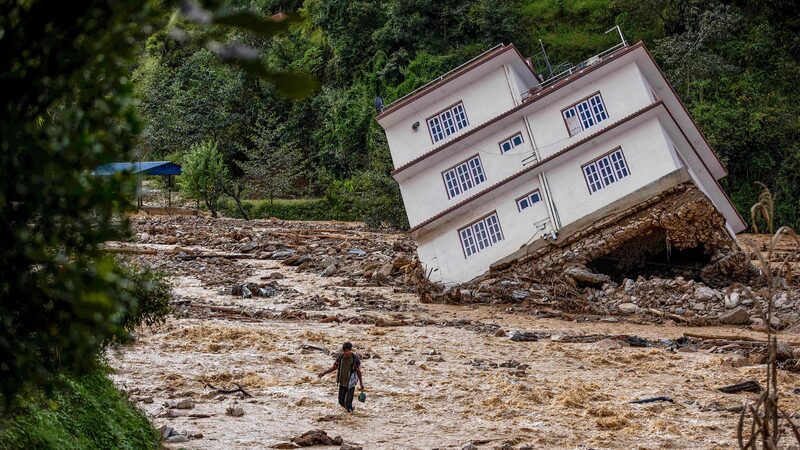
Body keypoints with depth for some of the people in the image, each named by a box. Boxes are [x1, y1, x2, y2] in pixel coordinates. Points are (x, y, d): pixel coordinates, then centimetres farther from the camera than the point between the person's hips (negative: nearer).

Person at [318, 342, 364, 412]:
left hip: (350, 384, -4)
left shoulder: (355, 359, -19)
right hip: (342, 383, 4)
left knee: (348, 403, -8)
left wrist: (361, 383, -2)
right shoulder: (340, 357, -9)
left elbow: (358, 372, -8)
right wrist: (324, 373, -3)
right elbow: (334, 367, 5)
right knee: (341, 401, 12)